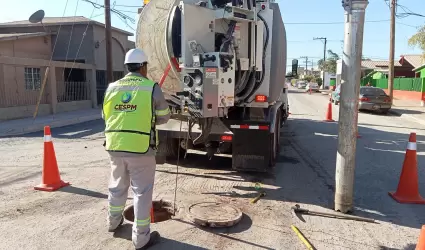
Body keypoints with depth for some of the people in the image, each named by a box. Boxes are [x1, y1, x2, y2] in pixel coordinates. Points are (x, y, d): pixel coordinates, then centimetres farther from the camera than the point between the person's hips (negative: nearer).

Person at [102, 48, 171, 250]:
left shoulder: (112, 88, 7)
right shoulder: (151, 87, -5)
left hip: (115, 146, 5)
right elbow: (164, 117, 3)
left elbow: (106, 116, 14)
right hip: (140, 147, -5)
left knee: (117, 186, 24)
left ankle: (113, 222, 44)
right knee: (142, 192, 6)